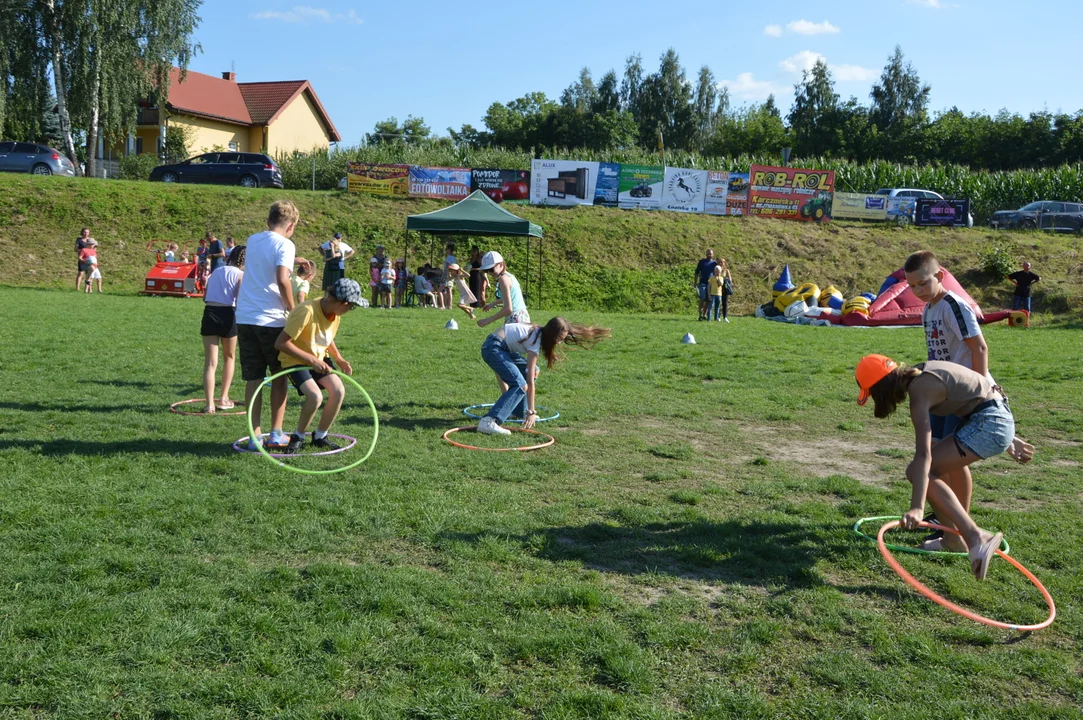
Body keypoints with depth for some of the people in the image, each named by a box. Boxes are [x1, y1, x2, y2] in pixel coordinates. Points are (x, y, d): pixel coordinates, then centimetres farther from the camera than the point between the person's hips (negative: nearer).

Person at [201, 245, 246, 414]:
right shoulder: (240, 275, -1)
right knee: (229, 358, 19)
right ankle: (223, 398, 21)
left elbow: (205, 297, 15)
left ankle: (210, 404, -7)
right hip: (227, 314, -4)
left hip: (209, 313, 4)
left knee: (210, 362, 2)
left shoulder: (216, 272, 16)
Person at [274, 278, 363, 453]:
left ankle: (320, 436, 7)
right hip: (295, 360, -7)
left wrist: (339, 359, 0)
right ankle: (298, 437, -1)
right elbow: (281, 343, -30)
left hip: (319, 358, 7)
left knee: (338, 391, -13)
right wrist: (311, 360, -30)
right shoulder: (306, 312, -32)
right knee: (315, 396, -27)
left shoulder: (336, 313, -7)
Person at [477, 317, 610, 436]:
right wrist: (531, 412, -22)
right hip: (493, 348, -10)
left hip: (502, 347, 10)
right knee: (520, 385, -25)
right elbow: (530, 381, -22)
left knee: (533, 370, 21)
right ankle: (488, 422, -38)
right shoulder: (536, 341, -21)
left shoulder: (539, 332, 3)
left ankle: (519, 411, 29)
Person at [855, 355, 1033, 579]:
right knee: (930, 471, 12)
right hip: (997, 418, 10)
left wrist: (917, 508, -34)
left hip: (989, 424, -10)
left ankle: (976, 537, -25)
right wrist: (1007, 440, 28)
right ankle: (954, 540, 19)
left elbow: (923, 454, -28)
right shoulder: (920, 374, 9)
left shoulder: (919, 391, -19)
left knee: (922, 471, -14)